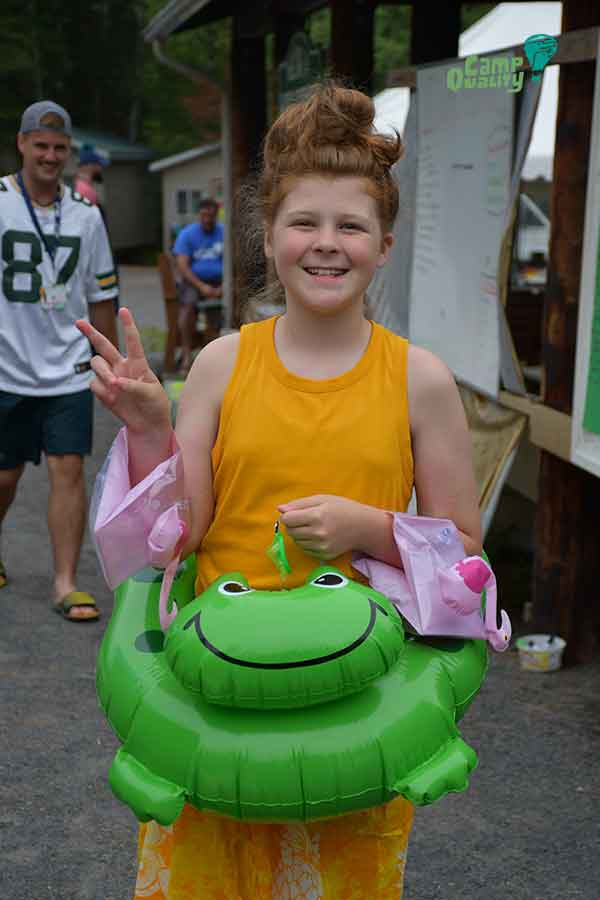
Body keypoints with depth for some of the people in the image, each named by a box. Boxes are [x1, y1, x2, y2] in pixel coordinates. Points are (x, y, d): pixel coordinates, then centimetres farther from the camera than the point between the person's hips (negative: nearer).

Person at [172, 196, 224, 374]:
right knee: (188, 304, -32)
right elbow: (182, 265, -5)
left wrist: (224, 286, -16)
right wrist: (201, 286, -18)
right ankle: (187, 354, -28)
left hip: (218, 282, 1)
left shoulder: (224, 233, 6)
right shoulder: (187, 234, 4)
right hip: (193, 281, -1)